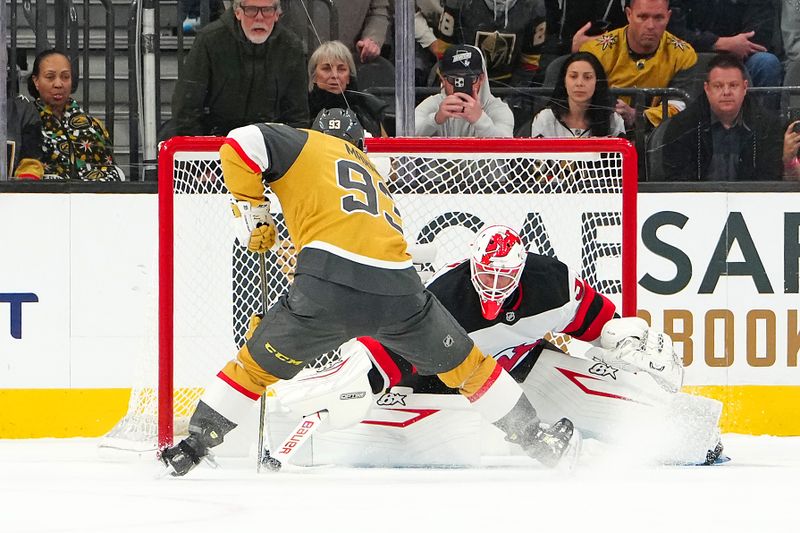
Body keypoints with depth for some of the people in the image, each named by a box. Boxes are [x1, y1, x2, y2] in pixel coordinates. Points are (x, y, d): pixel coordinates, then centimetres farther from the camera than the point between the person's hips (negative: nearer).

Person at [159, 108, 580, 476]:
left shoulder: (307, 145, 20)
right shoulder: (375, 176, 35)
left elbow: (240, 144, 4)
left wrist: (253, 214, 14)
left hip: (329, 287, -4)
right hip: (399, 289, 4)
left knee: (257, 365, 17)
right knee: (462, 363, 25)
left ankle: (192, 448, 17)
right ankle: (537, 441, 34)